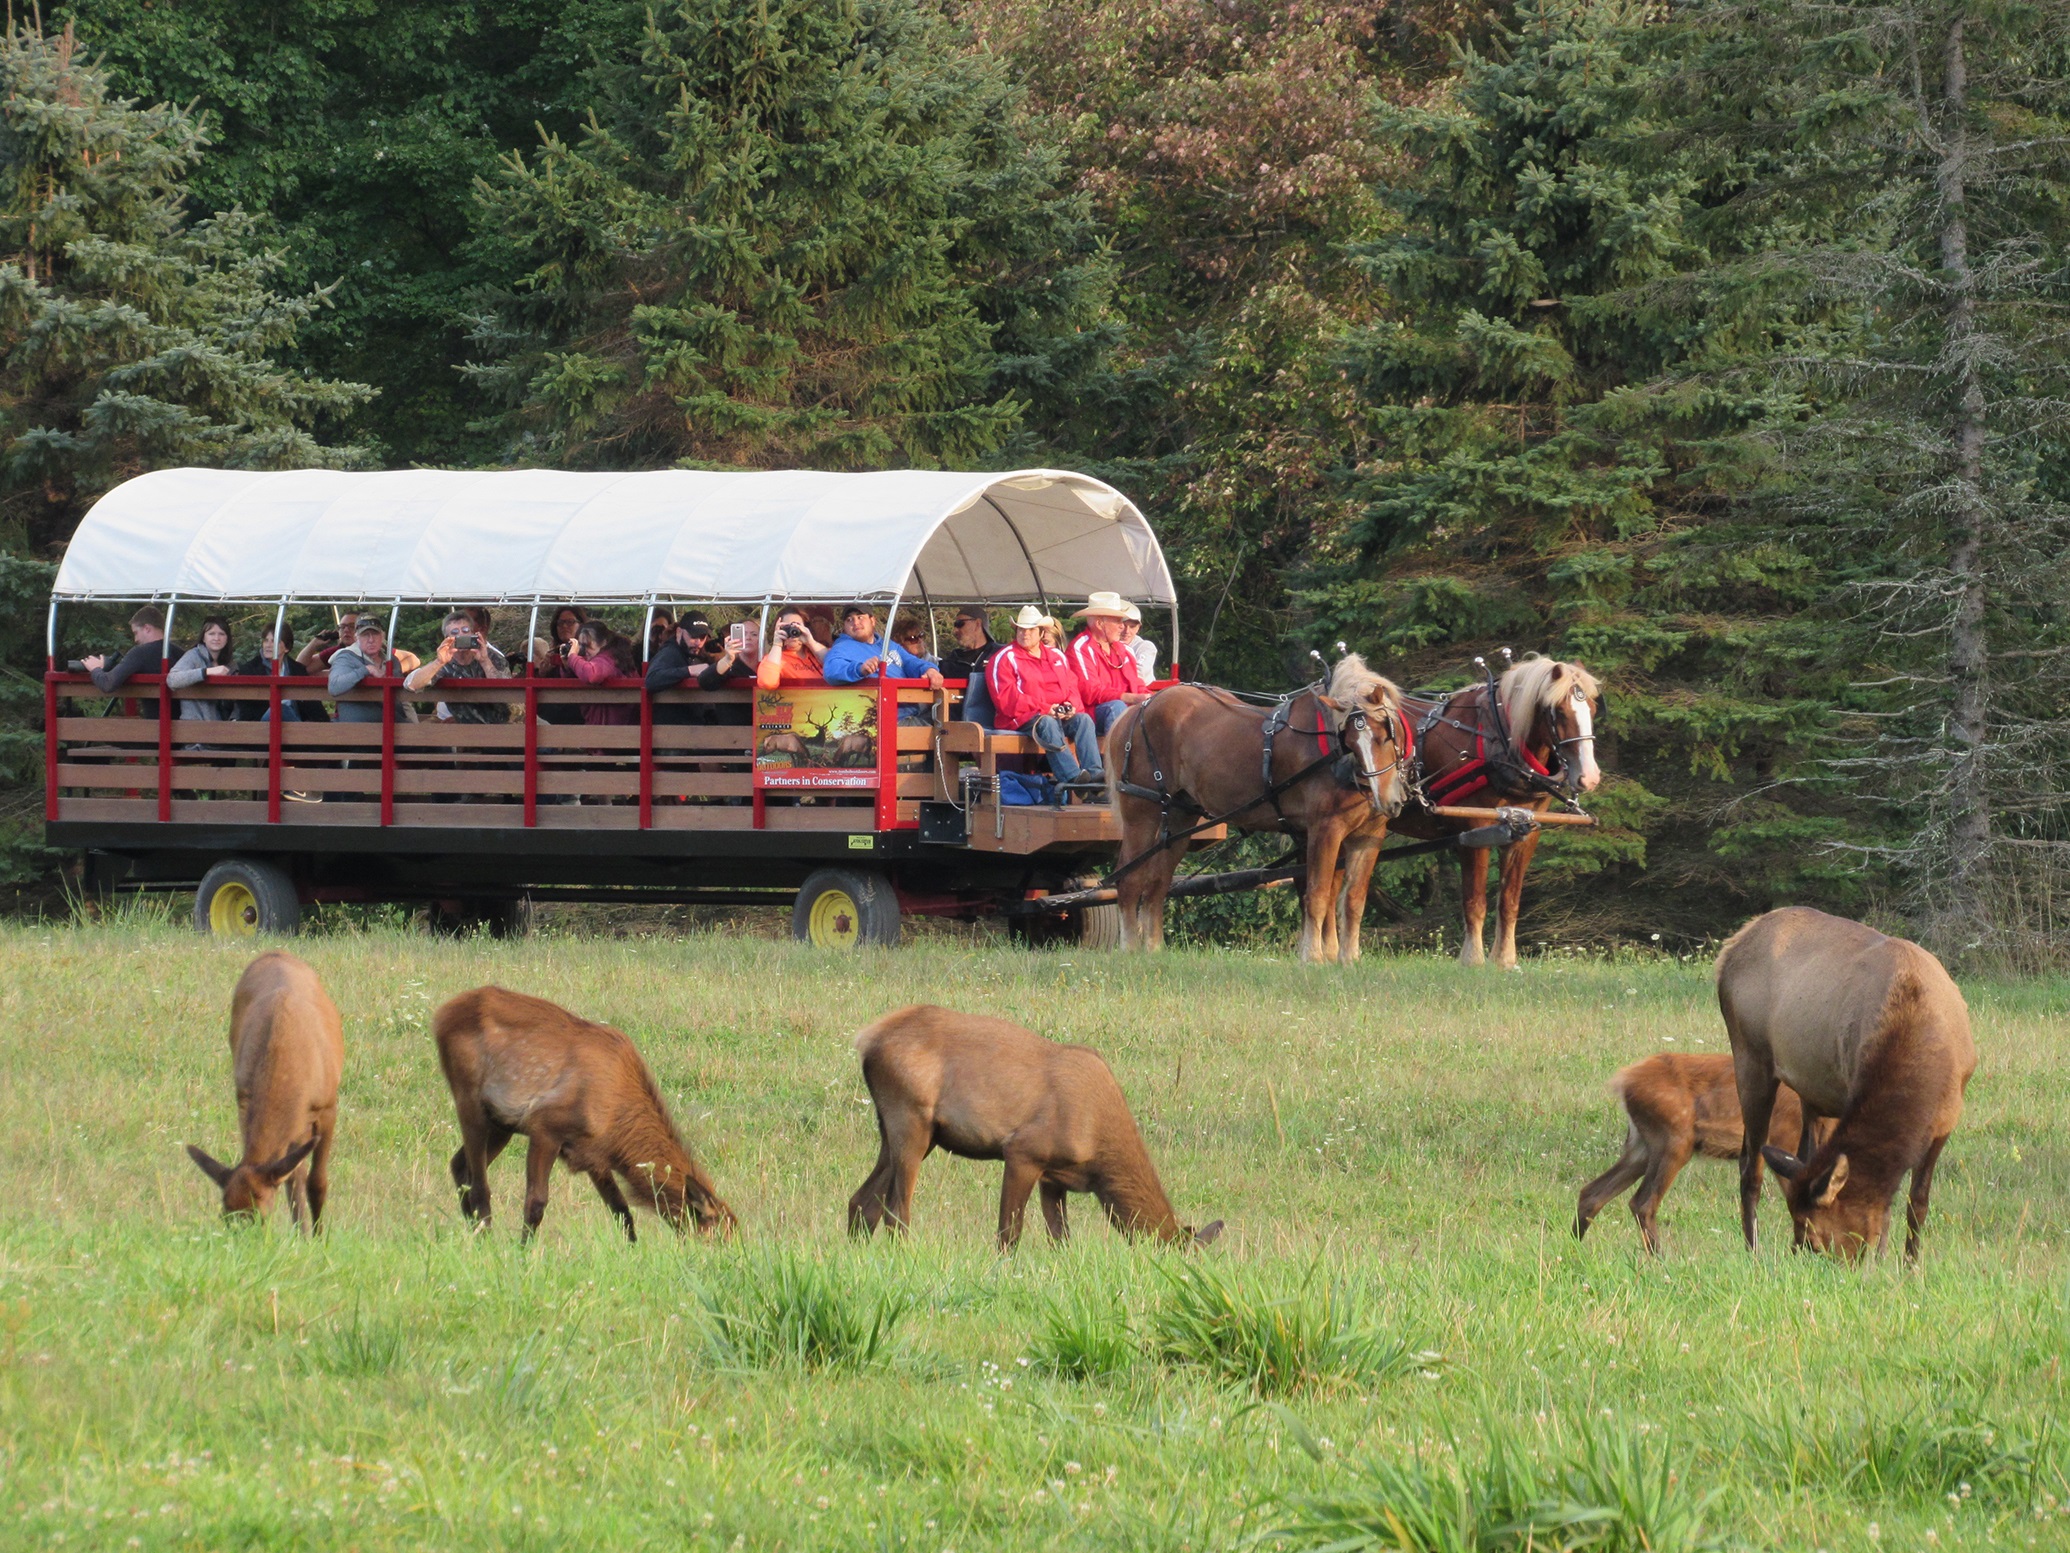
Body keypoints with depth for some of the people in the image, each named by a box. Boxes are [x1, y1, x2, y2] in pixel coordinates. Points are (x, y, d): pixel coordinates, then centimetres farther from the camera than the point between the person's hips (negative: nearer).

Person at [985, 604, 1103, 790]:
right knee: (1048, 724, -37)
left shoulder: (1057, 657, 24)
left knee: (1083, 719, -25)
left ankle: (1093, 772, -42)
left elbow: (1073, 687, 18)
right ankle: (1071, 776, -55)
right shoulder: (1004, 659, 5)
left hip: (1060, 714, 5)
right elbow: (1006, 698, -7)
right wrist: (1045, 709, -15)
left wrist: (1071, 705, -8)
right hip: (1023, 718, -5)